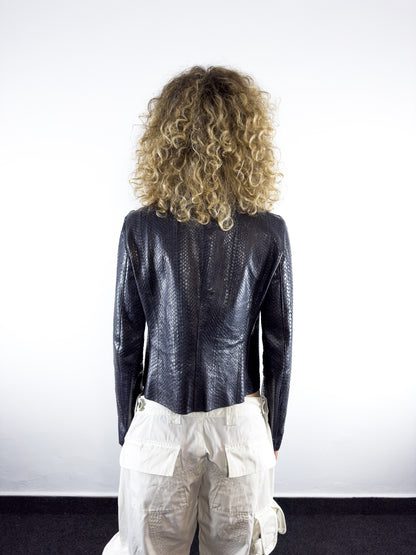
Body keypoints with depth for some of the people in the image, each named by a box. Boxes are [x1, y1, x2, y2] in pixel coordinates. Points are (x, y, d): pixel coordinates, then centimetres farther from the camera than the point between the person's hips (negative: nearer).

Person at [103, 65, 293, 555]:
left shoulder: (140, 228, -13)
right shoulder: (269, 232, -11)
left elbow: (126, 341, -6)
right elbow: (278, 348, -5)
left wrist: (126, 430, 8)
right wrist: (273, 436, 10)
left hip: (160, 421, 0)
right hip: (240, 420, 1)